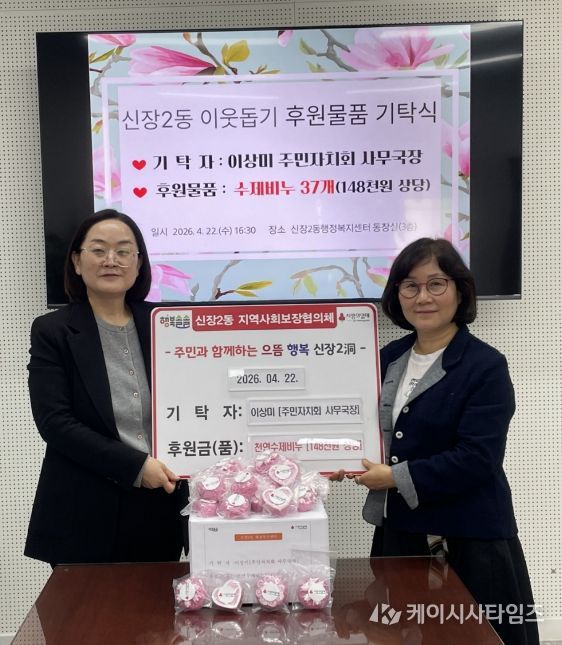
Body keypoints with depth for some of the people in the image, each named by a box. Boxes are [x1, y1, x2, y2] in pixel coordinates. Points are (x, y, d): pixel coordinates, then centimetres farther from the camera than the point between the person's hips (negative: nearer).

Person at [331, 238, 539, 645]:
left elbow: (476, 459, -20)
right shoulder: (390, 357, 7)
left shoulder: (485, 366, -12)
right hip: (399, 531, 6)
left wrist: (397, 478, -20)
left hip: (467, 541, -6)